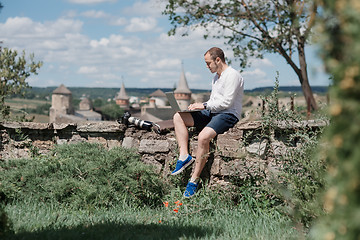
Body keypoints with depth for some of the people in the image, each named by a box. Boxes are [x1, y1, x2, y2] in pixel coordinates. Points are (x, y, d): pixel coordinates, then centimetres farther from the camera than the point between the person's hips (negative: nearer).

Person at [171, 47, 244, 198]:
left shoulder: (232, 75, -9)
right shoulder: (216, 76, 21)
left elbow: (226, 102, -18)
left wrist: (204, 105, -13)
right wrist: (198, 106, 9)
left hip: (228, 115, -10)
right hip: (211, 113, 10)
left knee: (203, 137, -35)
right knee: (178, 117, -5)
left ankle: (194, 179, -25)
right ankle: (184, 156, -16)